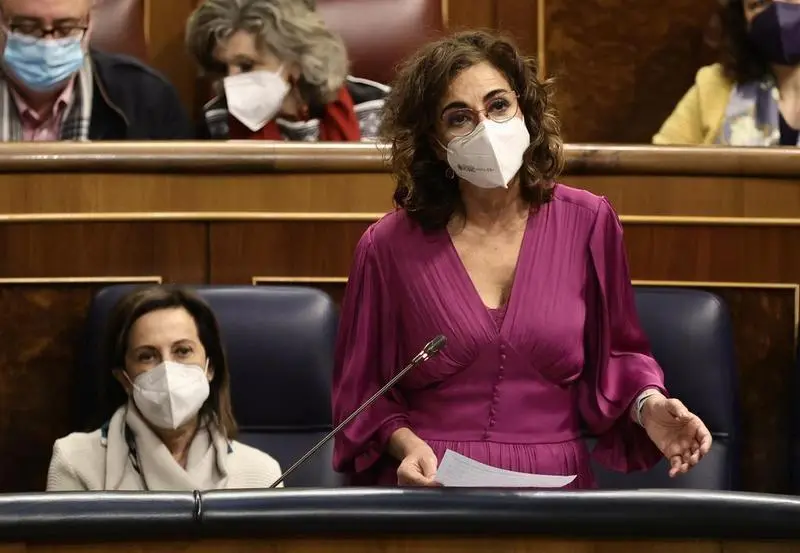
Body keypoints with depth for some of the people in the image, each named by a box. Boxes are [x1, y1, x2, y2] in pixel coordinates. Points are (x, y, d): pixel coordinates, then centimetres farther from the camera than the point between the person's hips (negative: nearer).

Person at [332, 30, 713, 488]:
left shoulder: (588, 222, 5)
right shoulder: (389, 245, 1)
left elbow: (614, 353, 15)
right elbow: (362, 389, 8)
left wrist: (647, 405, -5)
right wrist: (406, 445, -11)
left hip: (555, 484, 2)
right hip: (431, 486, -2)